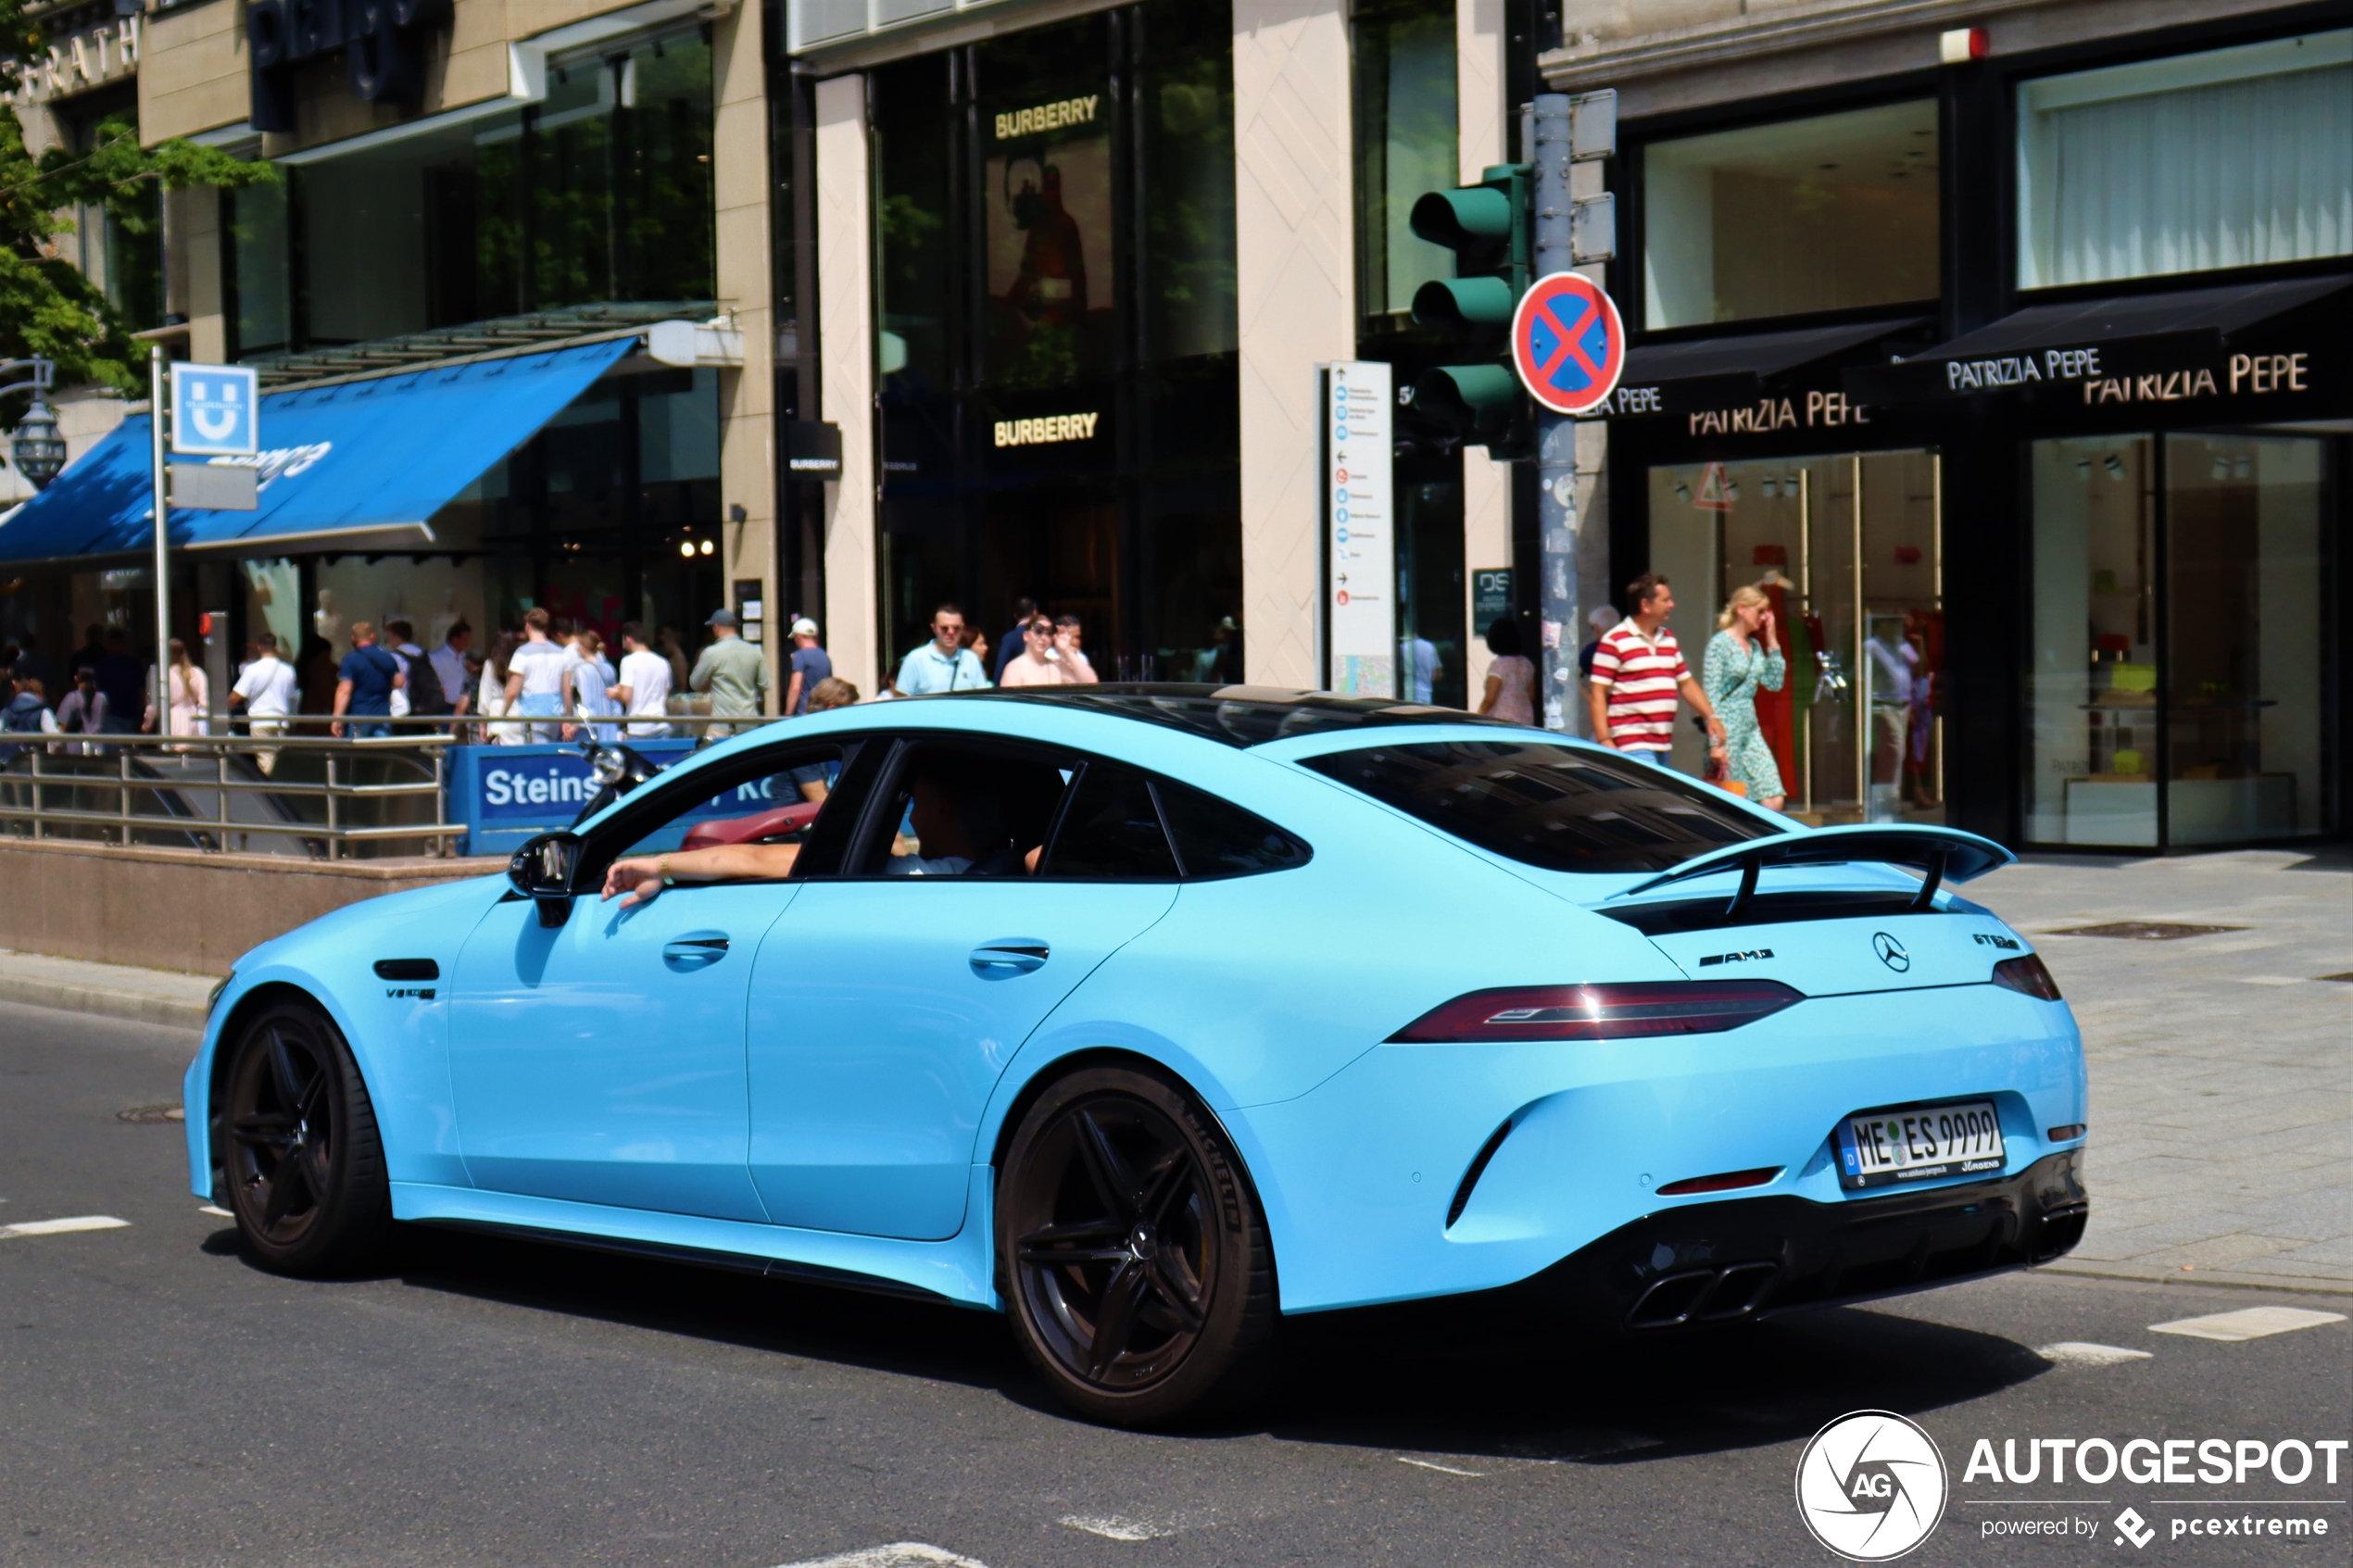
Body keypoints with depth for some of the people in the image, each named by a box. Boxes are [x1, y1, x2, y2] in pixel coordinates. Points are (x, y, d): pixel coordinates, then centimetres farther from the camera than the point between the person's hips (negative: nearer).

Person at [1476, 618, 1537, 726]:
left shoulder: (1498, 666, -14)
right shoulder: (1526, 664, 7)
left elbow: (1489, 700, -14)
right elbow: (1531, 695, 14)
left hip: (1502, 722, -7)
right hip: (1526, 720, 7)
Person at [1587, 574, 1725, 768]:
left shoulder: (1669, 640, 17)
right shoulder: (1615, 642, -7)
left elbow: (1686, 684, 23)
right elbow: (1597, 694, -9)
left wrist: (1711, 716, 9)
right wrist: (1604, 741, -16)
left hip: (1664, 744, 8)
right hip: (1631, 745, -8)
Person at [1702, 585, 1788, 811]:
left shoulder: (1755, 646, 14)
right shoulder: (1720, 644, -8)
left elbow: (1774, 683, 10)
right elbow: (1711, 697, -12)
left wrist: (1772, 642, 8)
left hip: (1751, 730, 7)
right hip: (1728, 731, -7)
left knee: (1773, 801, -4)